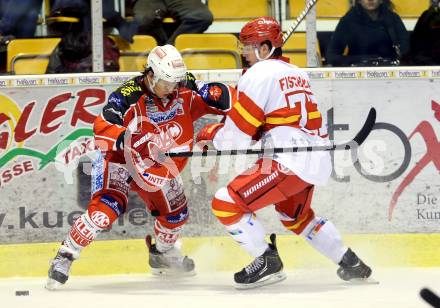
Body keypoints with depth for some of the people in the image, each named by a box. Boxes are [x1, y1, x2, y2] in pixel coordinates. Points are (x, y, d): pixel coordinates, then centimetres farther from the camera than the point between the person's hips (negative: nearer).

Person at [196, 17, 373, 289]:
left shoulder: (258, 74, -5)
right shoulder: (298, 74, 22)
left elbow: (236, 136, -8)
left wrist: (209, 133, 11)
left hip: (290, 163, -9)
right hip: (318, 162, 9)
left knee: (227, 203, -8)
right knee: (296, 216, 32)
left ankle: (267, 262, -7)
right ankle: (350, 263, 32)